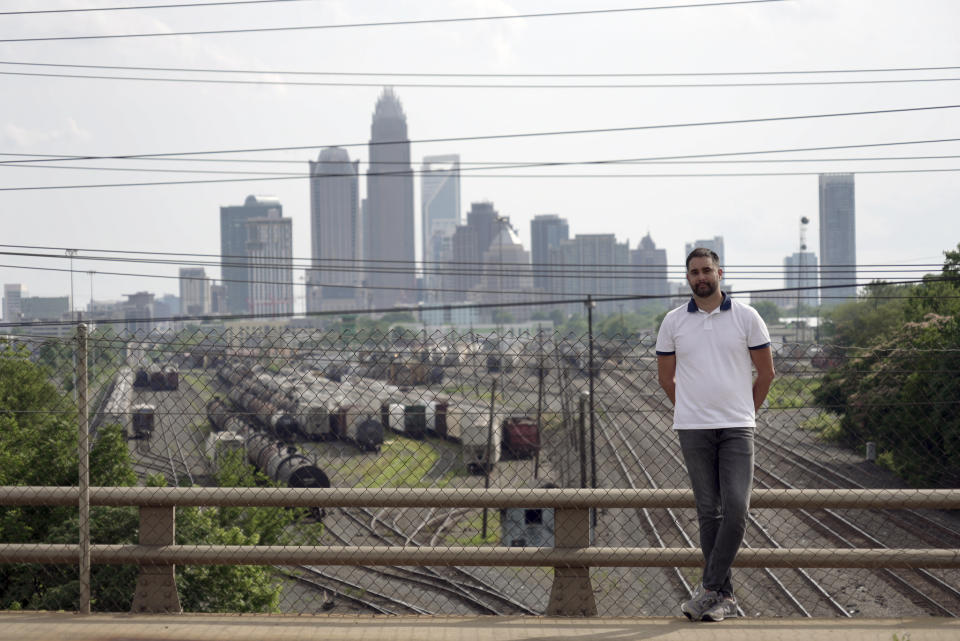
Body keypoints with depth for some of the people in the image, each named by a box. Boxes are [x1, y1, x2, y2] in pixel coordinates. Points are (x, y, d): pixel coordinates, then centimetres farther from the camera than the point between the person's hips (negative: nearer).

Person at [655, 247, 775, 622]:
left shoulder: (746, 317, 3)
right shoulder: (673, 322, 6)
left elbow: (766, 373, 10)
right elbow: (666, 377, 16)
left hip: (737, 429, -1)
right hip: (693, 431, 1)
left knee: (736, 508, -13)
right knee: (709, 512, 2)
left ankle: (709, 589, -6)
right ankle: (725, 597, 9)